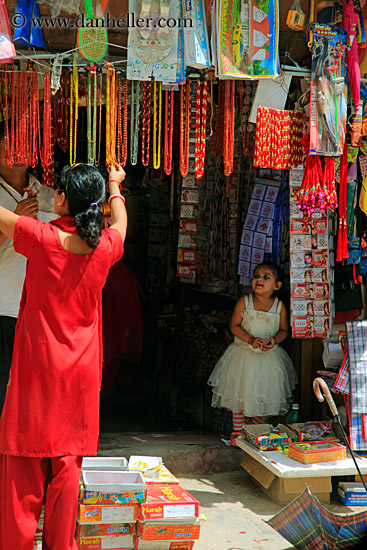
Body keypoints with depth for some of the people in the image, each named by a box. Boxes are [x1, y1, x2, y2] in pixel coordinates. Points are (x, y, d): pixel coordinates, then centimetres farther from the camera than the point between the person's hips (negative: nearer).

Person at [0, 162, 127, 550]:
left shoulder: (41, 237, -14)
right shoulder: (105, 247, -2)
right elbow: (120, 223, 21)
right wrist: (115, 186, 39)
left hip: (37, 364, -3)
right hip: (81, 369, 3)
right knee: (68, 461, 10)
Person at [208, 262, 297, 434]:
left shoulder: (279, 306, -3)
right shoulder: (244, 302, -6)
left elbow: (284, 330, 5)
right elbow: (234, 326, -7)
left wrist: (274, 341, -16)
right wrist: (250, 339, -21)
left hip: (269, 356, 1)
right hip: (244, 354, -1)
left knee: (265, 396, 7)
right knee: (239, 394, 5)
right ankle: (237, 429, 20)